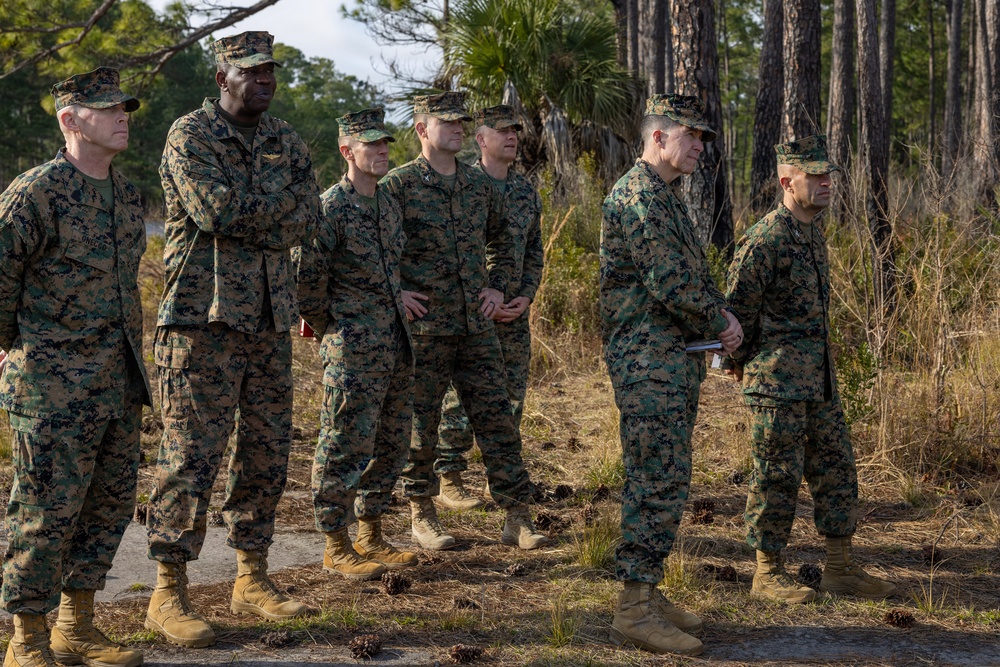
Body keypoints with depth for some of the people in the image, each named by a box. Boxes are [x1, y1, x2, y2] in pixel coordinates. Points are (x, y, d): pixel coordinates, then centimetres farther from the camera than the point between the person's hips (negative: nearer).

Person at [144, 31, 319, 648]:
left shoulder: (286, 141, 15)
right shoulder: (190, 135, -5)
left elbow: (308, 219, 3)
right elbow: (214, 208, -20)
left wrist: (246, 219, -12)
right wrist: (277, 198, -6)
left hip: (270, 318, 7)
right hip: (204, 317, -7)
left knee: (268, 452, 10)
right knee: (191, 455, -7)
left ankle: (253, 580, 21)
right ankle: (170, 593, 0)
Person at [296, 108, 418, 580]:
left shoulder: (390, 205, 13)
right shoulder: (330, 208, -12)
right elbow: (306, 277, -14)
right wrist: (329, 332, -5)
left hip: (396, 343, 8)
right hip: (352, 350, -8)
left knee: (391, 445, 13)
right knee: (346, 447, -4)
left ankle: (371, 537, 25)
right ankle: (336, 547, 6)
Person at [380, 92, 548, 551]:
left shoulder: (479, 184, 11)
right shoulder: (398, 185, -6)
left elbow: (501, 241, 26)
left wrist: (498, 287, 12)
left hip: (477, 326, 5)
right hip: (424, 328, -5)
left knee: (497, 420, 3)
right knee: (420, 424, 4)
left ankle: (517, 518, 7)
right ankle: (422, 516, 19)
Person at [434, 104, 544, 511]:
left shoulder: (526, 191, 12)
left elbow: (535, 251, 17)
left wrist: (526, 296, 1)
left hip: (514, 310, 6)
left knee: (511, 396, 8)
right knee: (461, 396, -4)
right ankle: (448, 478, 4)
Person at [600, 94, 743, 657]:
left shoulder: (665, 197, 19)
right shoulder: (639, 195, -15)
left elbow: (694, 274, 24)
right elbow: (671, 280, -21)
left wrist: (721, 316, 7)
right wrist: (719, 324, -8)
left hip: (676, 361, 11)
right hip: (651, 362, -11)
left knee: (664, 482, 13)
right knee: (659, 483, -9)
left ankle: (647, 594, 21)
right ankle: (636, 610, -5)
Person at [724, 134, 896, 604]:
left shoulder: (815, 232, 13)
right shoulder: (764, 240, -16)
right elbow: (736, 308, -12)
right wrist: (739, 361, 0)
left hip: (819, 374, 9)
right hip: (777, 380, -9)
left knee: (836, 469, 10)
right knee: (777, 476, -1)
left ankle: (840, 569, 18)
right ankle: (768, 572, 10)